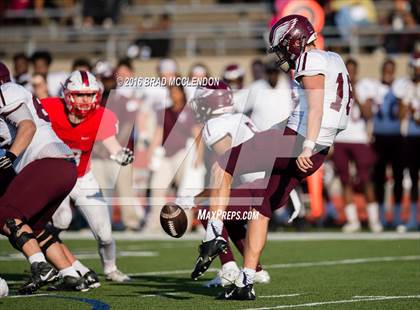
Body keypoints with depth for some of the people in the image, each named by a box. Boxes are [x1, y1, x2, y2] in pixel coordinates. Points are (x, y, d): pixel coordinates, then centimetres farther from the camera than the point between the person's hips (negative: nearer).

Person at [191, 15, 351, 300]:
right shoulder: (333, 62, 21)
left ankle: (215, 236, -7)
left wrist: (306, 148, -27)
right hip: (317, 153, 9)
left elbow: (316, 107, -20)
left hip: (295, 139, -9)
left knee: (222, 168, 2)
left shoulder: (311, 60, -7)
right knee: (261, 209, 14)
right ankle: (246, 283, 12)